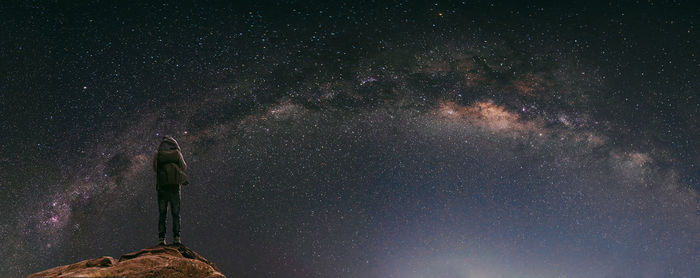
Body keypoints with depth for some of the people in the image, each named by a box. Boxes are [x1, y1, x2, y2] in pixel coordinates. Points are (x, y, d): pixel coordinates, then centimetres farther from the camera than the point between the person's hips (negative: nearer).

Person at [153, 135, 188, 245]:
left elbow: (155, 169, 10)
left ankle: (161, 238, -1)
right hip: (175, 186, 0)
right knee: (176, 213, 5)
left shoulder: (157, 155, 1)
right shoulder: (177, 153, 1)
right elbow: (184, 167, 10)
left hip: (162, 187, 0)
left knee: (162, 214, 5)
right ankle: (176, 238, -2)